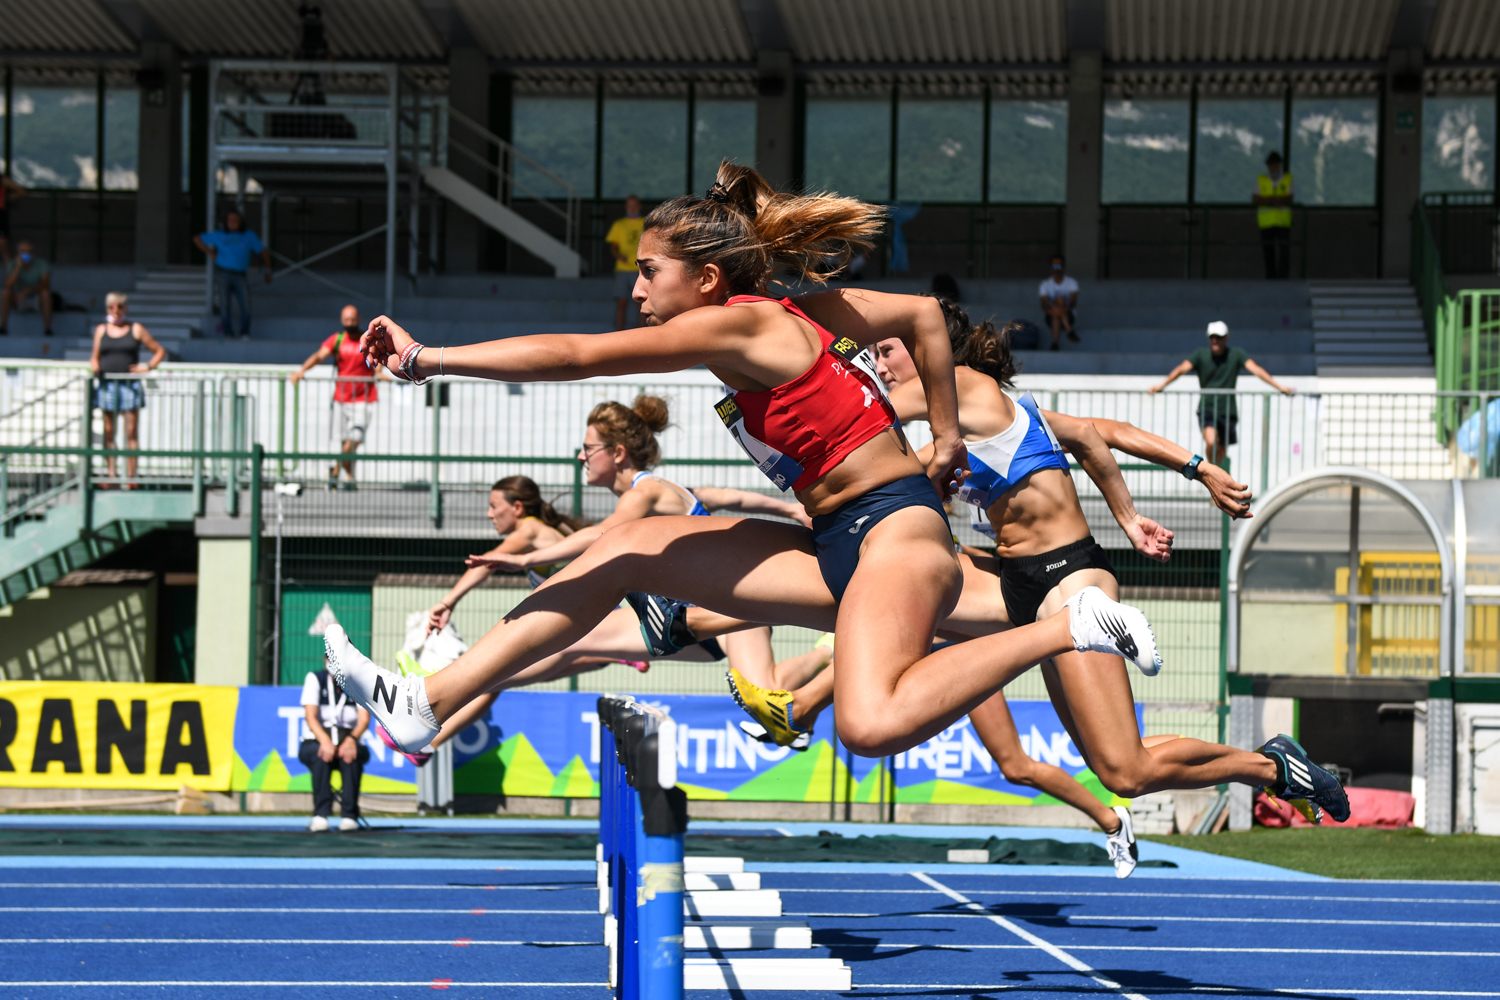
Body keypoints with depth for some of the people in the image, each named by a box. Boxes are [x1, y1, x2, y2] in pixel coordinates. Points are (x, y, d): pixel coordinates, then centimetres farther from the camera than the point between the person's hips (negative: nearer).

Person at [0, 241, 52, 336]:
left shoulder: (42, 263, -13)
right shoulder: (13, 264, -9)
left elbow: (45, 285, -26)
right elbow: (8, 286, -23)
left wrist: (27, 290, -40)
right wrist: (18, 267, -31)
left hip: (38, 300, -1)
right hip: (18, 300, 1)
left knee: (45, 293, -34)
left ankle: (47, 328, -33)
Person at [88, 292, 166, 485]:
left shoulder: (136, 330, 7)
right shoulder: (101, 330, 13)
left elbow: (160, 351, 11)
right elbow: (95, 357, 16)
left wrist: (148, 367, -3)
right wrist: (94, 367, -5)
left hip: (130, 384, -2)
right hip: (107, 384, 2)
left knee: (131, 432, -7)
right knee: (108, 433, 0)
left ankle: (130, 477, -7)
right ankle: (111, 475, 3)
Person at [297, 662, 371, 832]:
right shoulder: (315, 679, 0)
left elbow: (364, 719, -10)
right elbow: (310, 716, -13)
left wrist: (351, 740, -33)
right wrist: (325, 741, -33)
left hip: (348, 743, 1)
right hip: (315, 741, -1)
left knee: (351, 755, -35)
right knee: (321, 754, -37)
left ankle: (350, 815, -34)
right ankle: (320, 815, -40)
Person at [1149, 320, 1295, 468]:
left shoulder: (1237, 354, -2)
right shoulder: (1200, 355, -2)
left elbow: (1255, 369, -12)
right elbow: (1182, 369, -14)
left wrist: (1279, 386, -23)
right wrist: (1162, 385, -29)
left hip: (1228, 411, 2)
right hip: (1206, 410, -2)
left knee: (1220, 451, 9)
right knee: (1211, 441, -25)